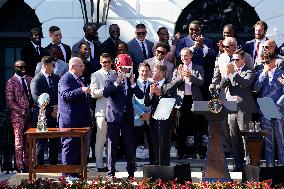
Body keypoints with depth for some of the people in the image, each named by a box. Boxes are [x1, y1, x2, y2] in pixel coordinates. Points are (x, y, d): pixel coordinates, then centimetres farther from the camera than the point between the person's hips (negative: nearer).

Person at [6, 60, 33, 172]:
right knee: (19, 142, -3)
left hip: (29, 115, 5)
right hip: (18, 116, -5)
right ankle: (20, 166, 0)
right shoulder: (11, 82, -3)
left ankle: (27, 164, 11)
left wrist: (31, 110, 2)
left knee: (28, 141, 5)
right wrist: (22, 111, -13)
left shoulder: (29, 80, 12)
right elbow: (10, 101, -7)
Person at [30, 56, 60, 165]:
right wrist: (50, 111, -13)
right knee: (41, 143, 0)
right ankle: (40, 165, 6)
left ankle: (54, 164, 15)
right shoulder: (36, 80, -9)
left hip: (55, 115, 6)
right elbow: (37, 99, -14)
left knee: (54, 142, 8)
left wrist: (57, 107, -5)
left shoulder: (56, 78, 12)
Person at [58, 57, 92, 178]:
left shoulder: (79, 79, 18)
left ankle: (78, 172, 18)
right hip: (70, 121, -9)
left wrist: (88, 109, 21)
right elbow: (66, 95, -26)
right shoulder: (65, 79, -11)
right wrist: (81, 90, -33)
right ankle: (68, 174, -1)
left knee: (79, 146, 12)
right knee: (70, 146, -4)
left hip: (80, 120, 9)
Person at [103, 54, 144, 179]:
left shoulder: (131, 79, 9)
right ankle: (111, 172, 4)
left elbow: (140, 96, 0)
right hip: (114, 116, -3)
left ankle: (131, 172, 13)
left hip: (128, 116, 3)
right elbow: (105, 93, -15)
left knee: (129, 145, 6)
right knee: (112, 145, -2)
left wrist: (133, 83, -11)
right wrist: (117, 82, -21)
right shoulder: (111, 78, 0)